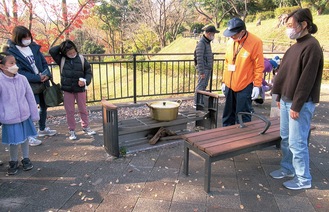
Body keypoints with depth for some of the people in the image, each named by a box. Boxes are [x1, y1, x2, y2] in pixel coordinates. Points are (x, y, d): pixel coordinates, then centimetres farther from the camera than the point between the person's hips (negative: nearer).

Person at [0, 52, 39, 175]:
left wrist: (34, 114, 4)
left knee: (25, 137, 17)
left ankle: (26, 159, 36)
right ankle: (13, 162, 30)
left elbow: (30, 97, 1)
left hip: (25, 115, 3)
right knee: (13, 141, 7)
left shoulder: (22, 79, -5)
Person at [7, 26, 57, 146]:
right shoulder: (12, 51, -10)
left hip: (43, 83, 6)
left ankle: (42, 129, 37)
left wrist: (47, 75, -13)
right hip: (29, 85, -6)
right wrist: (38, 78, -20)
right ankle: (30, 135, 11)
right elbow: (20, 72, -15)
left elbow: (44, 62, 6)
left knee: (44, 106, 17)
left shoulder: (34, 47, 5)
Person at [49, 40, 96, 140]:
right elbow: (52, 51, -9)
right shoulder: (61, 60, 0)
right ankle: (72, 130, 18)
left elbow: (88, 72, 1)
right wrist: (62, 46, -5)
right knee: (69, 111, 6)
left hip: (80, 89, 0)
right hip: (67, 90, 0)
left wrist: (86, 81, -15)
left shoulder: (81, 59, -2)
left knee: (83, 109, 12)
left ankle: (86, 127, 28)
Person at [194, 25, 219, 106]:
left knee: (204, 86, 14)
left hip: (208, 69, 9)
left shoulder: (207, 42, 14)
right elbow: (199, 59, -20)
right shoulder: (201, 43, -16)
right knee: (200, 86, -5)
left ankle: (201, 101, 24)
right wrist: (201, 72, -21)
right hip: (203, 69, -9)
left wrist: (211, 68, 18)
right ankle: (196, 103, 2)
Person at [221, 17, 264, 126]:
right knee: (228, 115, 15)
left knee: (243, 117, 2)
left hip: (245, 87, -6)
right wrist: (224, 81, 14)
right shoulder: (230, 42, 7)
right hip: (229, 86, 6)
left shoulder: (255, 42, -12)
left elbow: (259, 66, -10)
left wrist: (257, 85, -12)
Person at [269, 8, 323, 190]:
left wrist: (297, 106, -19)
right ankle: (287, 168, 33)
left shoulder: (311, 46, -15)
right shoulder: (297, 45, 13)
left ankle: (303, 179, 15)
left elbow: (307, 79, -20)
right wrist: (280, 97, 17)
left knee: (297, 142, -1)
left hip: (300, 103, -9)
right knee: (285, 138, 17)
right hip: (286, 100, 9)